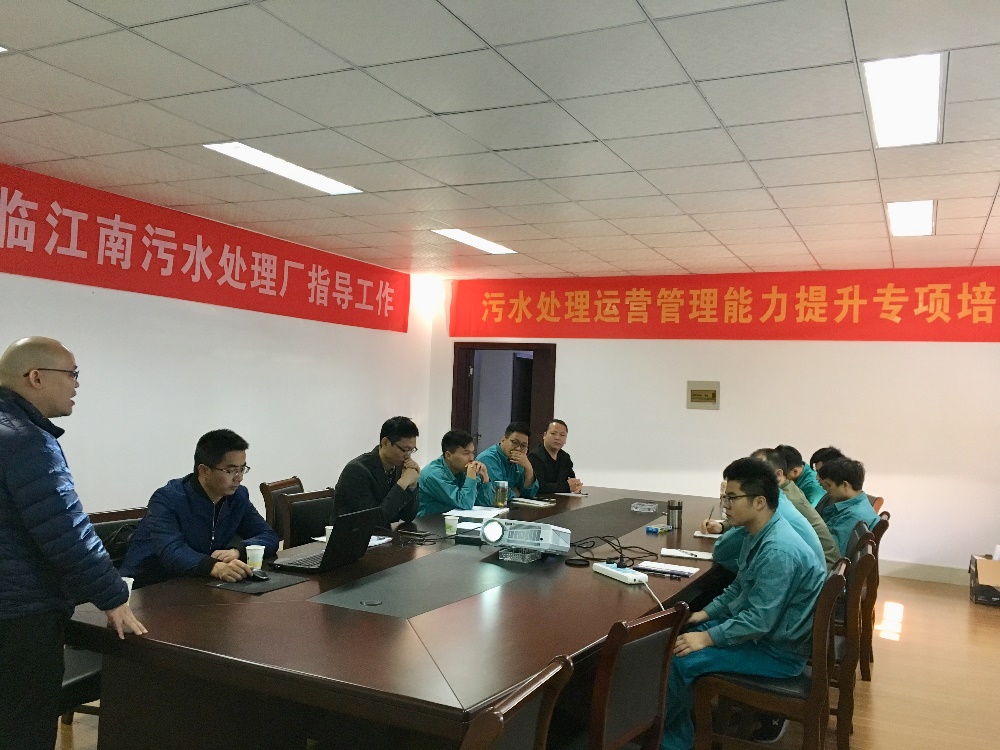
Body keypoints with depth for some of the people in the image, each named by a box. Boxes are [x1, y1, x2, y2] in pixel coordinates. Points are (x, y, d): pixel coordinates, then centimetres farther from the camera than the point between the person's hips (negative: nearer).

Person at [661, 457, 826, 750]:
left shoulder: (779, 551, -29)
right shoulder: (759, 534, 2)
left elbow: (759, 621, -27)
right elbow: (738, 588, 16)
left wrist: (707, 638, -21)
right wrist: (704, 614, 6)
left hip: (779, 651, -10)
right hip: (758, 628, 10)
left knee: (679, 659, -17)